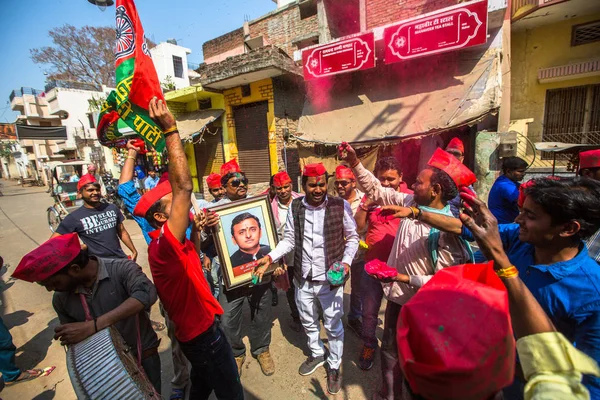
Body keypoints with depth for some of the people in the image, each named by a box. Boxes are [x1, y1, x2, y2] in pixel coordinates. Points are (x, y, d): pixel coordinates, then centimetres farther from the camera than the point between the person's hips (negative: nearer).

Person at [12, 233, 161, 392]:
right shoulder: (60, 298, -5)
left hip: (143, 356, -3)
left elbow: (146, 294, -41)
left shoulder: (121, 269, -23)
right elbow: (73, 339, 8)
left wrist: (92, 326, -40)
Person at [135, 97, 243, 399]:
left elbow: (192, 261, 15)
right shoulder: (163, 243, -28)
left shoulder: (169, 245, 0)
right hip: (203, 333, -9)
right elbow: (184, 187, -39)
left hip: (198, 328, 9)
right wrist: (170, 129, -34)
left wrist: (196, 230, 0)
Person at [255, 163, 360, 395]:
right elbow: (289, 239, -1)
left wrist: (346, 261, -15)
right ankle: (317, 354, 53)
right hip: (303, 279, 3)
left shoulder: (340, 206, -14)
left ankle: (334, 366, 44)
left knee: (333, 326, 17)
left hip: (330, 279, -3)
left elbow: (352, 237, -2)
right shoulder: (295, 207, -6)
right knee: (308, 322, 24)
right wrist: (270, 257, -13)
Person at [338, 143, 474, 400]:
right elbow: (377, 190, -3)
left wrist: (409, 279, -27)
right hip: (397, 295, 6)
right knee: (390, 348, 26)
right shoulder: (412, 202, -8)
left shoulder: (449, 229, -25)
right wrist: (355, 163, -9)